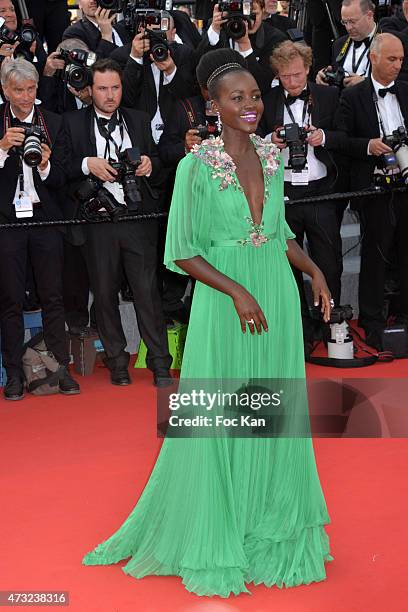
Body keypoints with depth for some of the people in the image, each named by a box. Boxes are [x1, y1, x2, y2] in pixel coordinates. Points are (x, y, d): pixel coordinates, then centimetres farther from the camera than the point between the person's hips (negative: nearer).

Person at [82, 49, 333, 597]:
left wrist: (313, 269, 3)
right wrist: (237, 291, -18)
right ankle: (214, 536, 20)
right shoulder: (196, 166, -9)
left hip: (277, 299, 5)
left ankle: (270, 526, 27)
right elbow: (182, 252, -9)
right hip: (224, 301, -5)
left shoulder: (272, 157, 7)